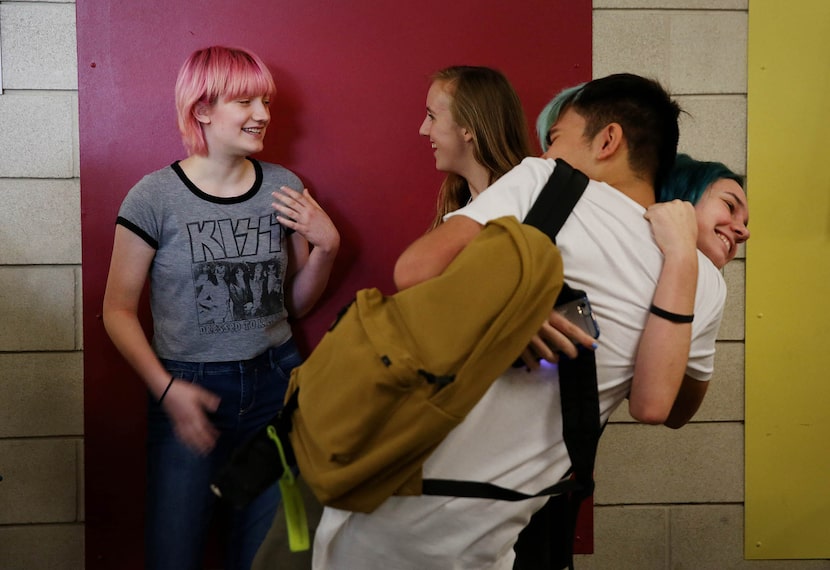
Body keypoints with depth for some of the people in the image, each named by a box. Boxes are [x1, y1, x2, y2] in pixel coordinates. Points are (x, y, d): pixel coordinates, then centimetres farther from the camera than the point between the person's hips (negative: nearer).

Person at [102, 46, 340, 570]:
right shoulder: (155, 197, -9)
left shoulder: (285, 188, 2)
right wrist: (165, 388, -14)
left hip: (276, 383, 3)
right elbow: (119, 311, -3)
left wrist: (326, 247, -5)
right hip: (189, 388, -3)